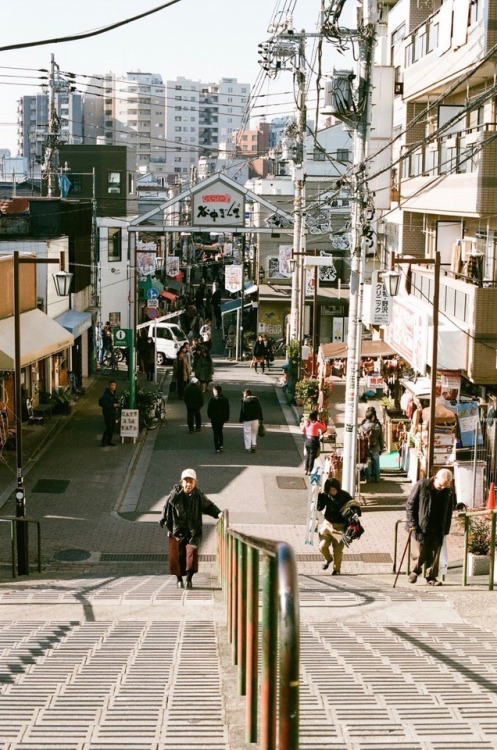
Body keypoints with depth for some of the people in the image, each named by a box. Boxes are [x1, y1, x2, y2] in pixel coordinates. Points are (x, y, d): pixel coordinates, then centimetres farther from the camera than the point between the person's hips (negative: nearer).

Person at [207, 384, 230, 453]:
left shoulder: (213, 399, -17)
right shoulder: (225, 399, -2)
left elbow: (209, 409, -12)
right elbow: (227, 409, 5)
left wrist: (209, 416, 6)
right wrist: (227, 418, 13)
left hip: (214, 419, -4)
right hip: (222, 418, 4)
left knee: (216, 433, 3)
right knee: (220, 432, 22)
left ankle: (217, 448, 4)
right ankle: (221, 445, 16)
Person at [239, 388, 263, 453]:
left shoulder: (244, 400, -11)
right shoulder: (256, 399, 3)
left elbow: (242, 411, -10)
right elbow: (260, 409, 6)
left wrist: (241, 419, -2)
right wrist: (260, 419, 12)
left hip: (247, 419, -4)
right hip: (255, 419, 4)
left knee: (247, 433, 4)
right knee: (254, 433, 18)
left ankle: (248, 448, 5)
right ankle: (254, 445, 11)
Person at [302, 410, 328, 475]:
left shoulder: (306, 422, 0)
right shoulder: (316, 423, -17)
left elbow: (303, 430, 12)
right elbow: (324, 428, -7)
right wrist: (321, 421, -2)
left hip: (307, 441, 6)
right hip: (314, 441, -5)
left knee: (307, 456, 18)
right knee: (312, 457, 5)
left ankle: (306, 470, 22)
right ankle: (309, 471, 7)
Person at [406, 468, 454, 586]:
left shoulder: (448, 491, 0)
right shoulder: (421, 485, -11)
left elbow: (449, 510, 12)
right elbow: (410, 505, -6)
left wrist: (446, 529, 7)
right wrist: (412, 523, -11)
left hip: (438, 530, 3)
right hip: (421, 527, -3)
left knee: (435, 554, 4)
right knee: (419, 554, 1)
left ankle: (431, 577, 16)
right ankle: (416, 570, 28)